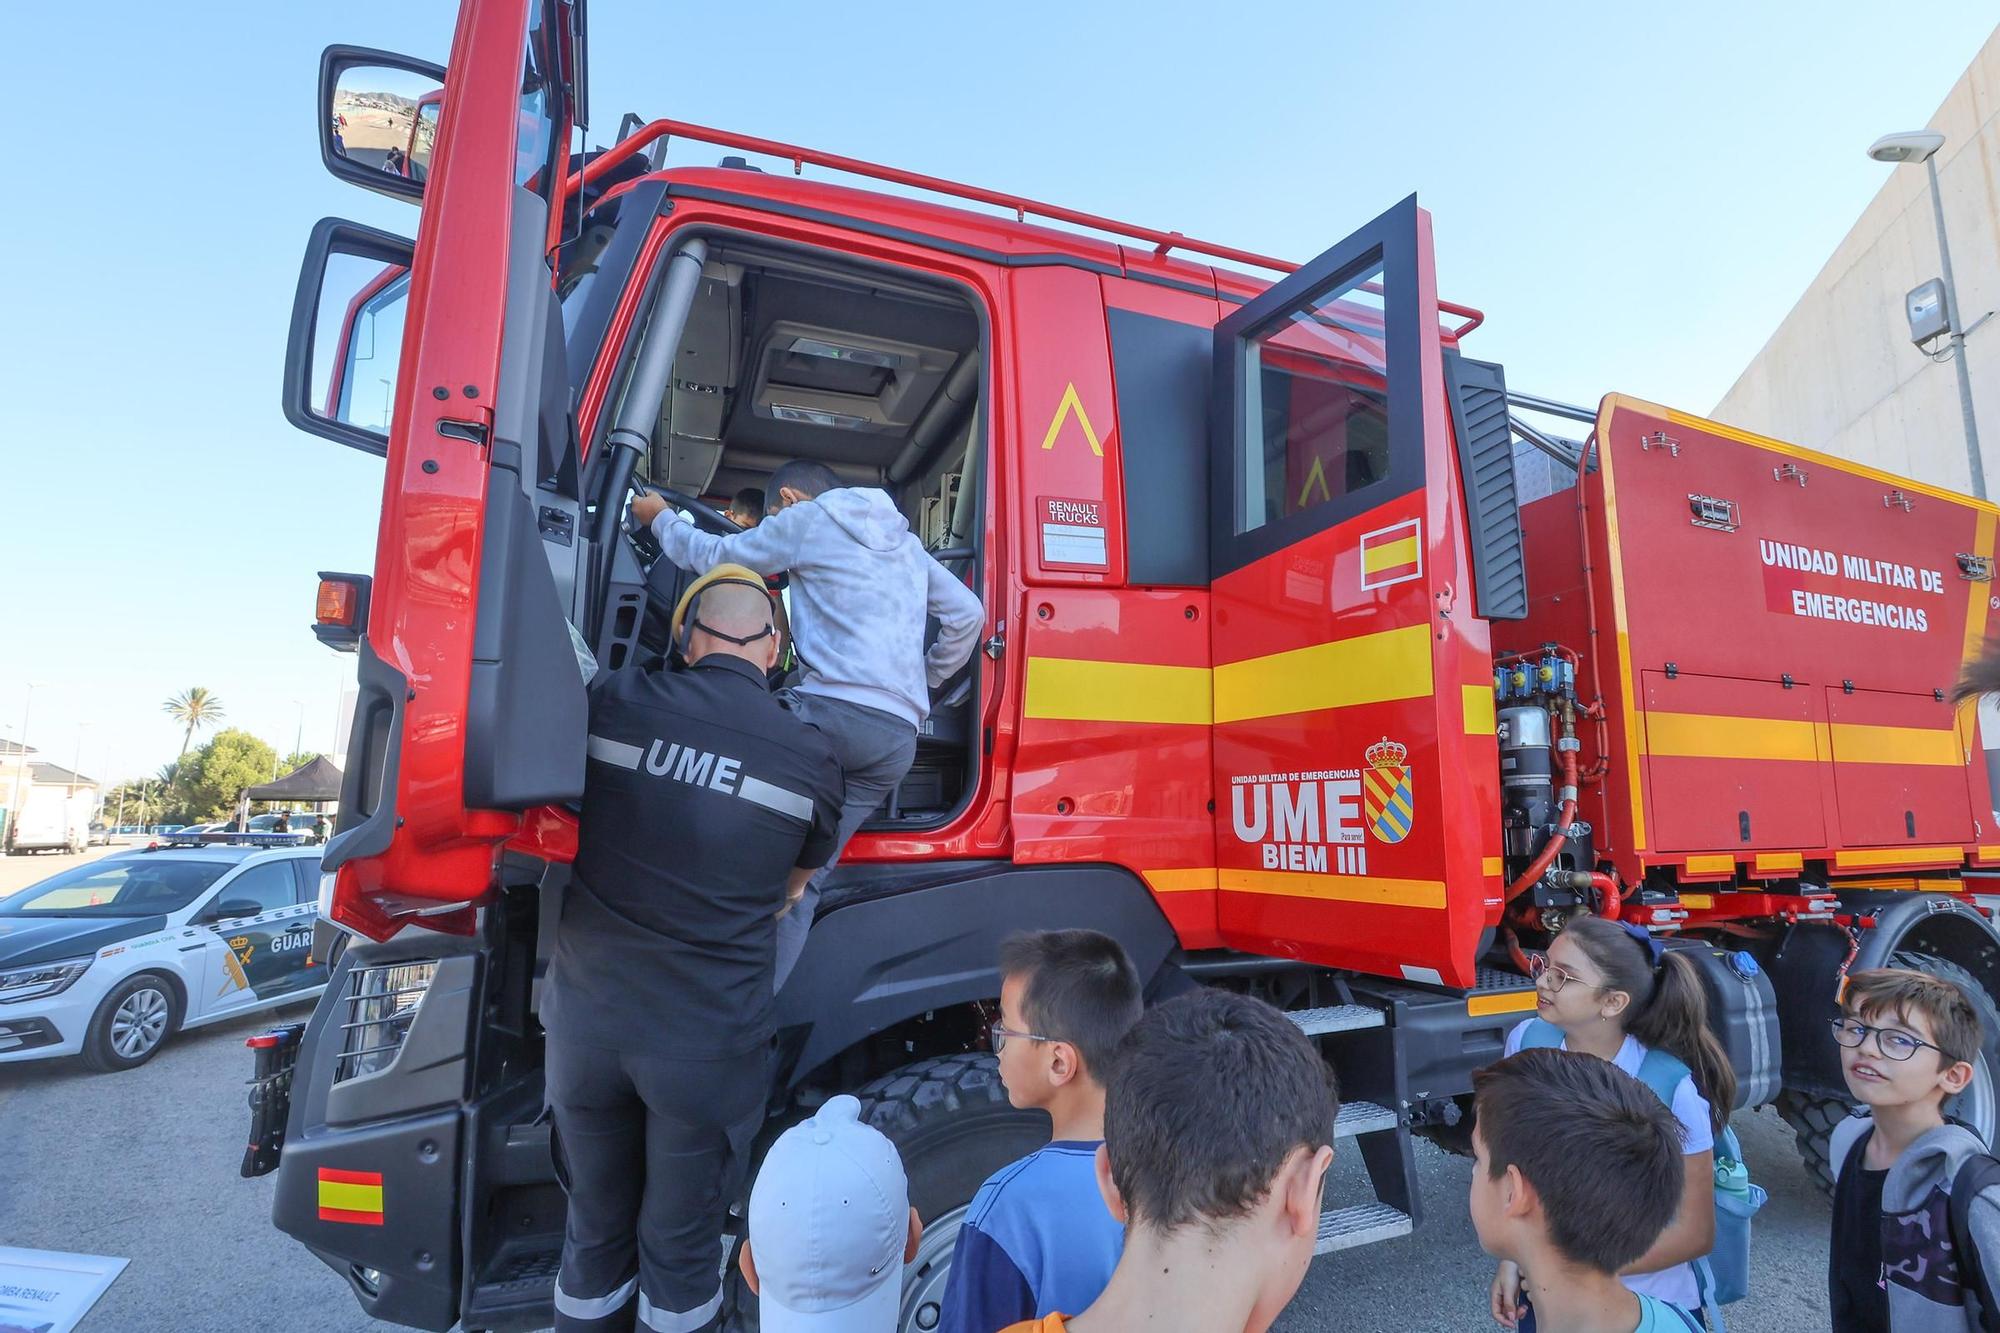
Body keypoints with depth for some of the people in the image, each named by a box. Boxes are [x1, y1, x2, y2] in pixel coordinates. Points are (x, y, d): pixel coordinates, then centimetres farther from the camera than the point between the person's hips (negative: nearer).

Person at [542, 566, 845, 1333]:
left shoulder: (611, 703, -7)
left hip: (585, 1021, 2)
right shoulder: (808, 758, -9)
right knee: (680, 1248, 19)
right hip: (708, 1042, -2)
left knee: (595, 1233, 24)